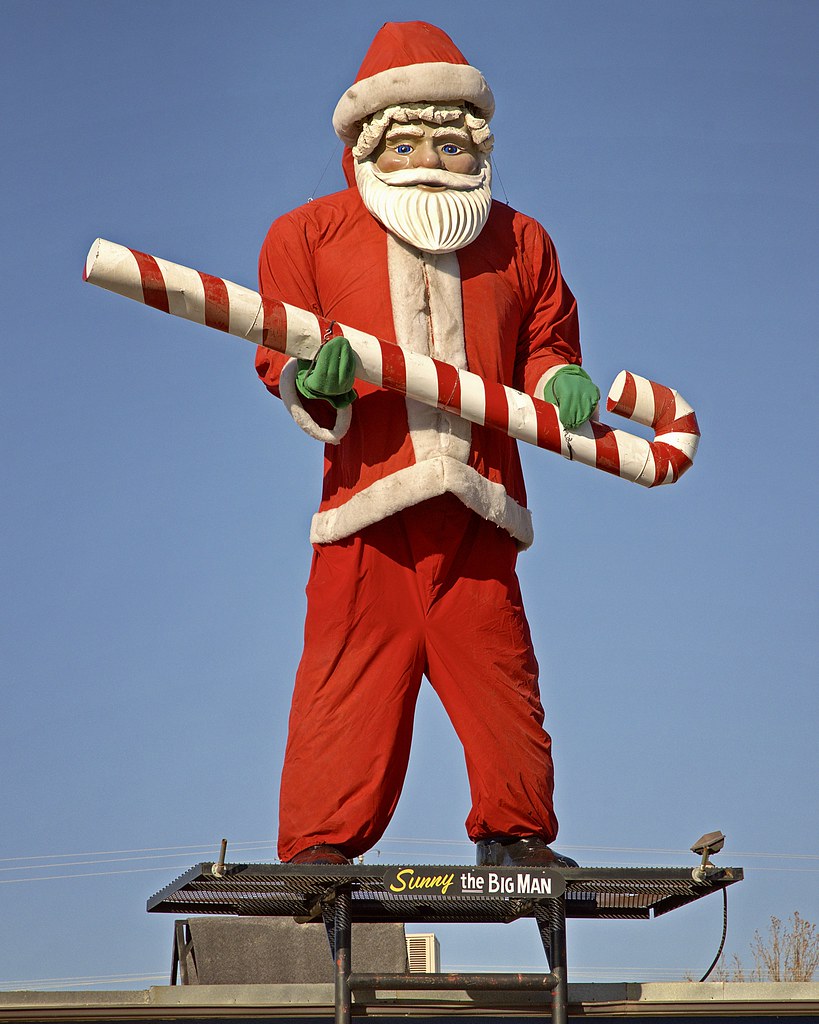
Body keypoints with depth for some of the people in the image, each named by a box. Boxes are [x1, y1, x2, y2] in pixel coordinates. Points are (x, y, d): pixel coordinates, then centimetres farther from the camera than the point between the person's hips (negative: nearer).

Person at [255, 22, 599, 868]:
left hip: (478, 503, 2)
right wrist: (314, 379, -15)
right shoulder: (310, 234, 12)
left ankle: (517, 832, 11)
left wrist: (559, 382, -2)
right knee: (348, 672, -3)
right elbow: (277, 353, 7)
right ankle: (320, 844, 2)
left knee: (498, 668, 2)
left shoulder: (520, 243, 19)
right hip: (367, 494, -2)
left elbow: (545, 342, 22)